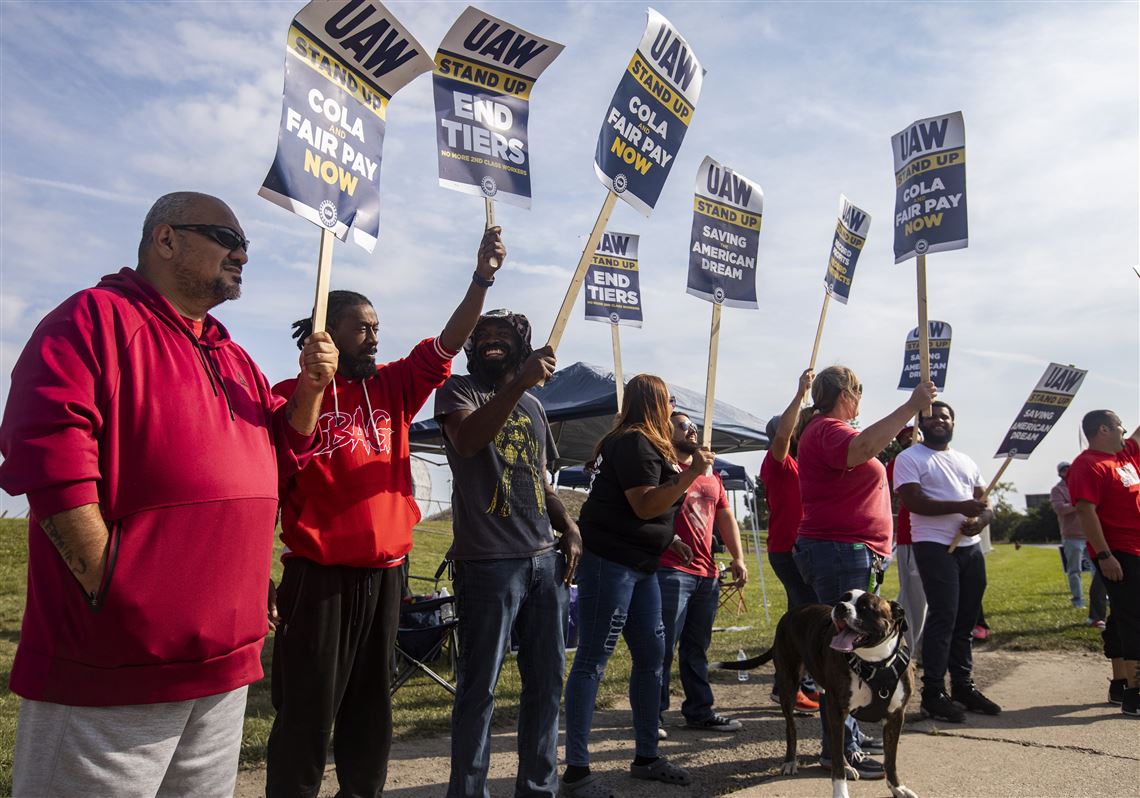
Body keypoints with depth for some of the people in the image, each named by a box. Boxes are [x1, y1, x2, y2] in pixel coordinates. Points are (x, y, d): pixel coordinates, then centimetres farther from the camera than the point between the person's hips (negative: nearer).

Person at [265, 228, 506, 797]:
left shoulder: (391, 388, 8)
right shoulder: (292, 395, -5)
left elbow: (445, 346, -2)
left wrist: (481, 280, -12)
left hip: (384, 572, 5)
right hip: (319, 574, -5)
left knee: (370, 705, 17)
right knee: (307, 711, 3)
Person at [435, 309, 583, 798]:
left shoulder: (533, 406, 18)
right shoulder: (459, 389, 1)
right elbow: (465, 441, -21)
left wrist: (568, 526, 7)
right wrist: (520, 382, -28)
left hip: (545, 560, 6)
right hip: (488, 562, -6)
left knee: (547, 680, 10)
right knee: (479, 687, 0)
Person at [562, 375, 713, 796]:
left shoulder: (645, 444, 18)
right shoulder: (635, 443, -13)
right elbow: (644, 505, -19)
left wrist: (669, 538, 19)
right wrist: (691, 473, -20)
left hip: (639, 566, 11)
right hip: (609, 563, -11)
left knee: (651, 655, 12)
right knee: (592, 661, -5)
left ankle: (646, 756, 24)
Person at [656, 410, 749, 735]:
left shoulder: (711, 475, 19)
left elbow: (725, 516, 20)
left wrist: (738, 558, 13)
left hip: (707, 573, 7)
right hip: (670, 571, -7)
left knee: (698, 647, 14)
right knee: (663, 647, -4)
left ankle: (700, 711, 23)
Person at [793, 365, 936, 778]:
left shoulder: (823, 430, 20)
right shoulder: (828, 430, -14)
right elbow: (860, 449, -36)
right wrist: (910, 407, -35)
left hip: (845, 552, 11)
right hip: (840, 550, -11)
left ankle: (847, 733, 26)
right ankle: (840, 749, -4)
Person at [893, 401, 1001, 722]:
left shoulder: (967, 462, 19)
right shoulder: (909, 458, -2)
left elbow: (985, 505, 16)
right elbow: (913, 502, -14)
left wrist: (980, 520, -8)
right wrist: (960, 507, -21)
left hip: (970, 546, 7)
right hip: (935, 547, -6)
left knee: (966, 620, 10)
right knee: (943, 617, -10)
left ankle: (963, 686, 22)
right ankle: (933, 694, -3)